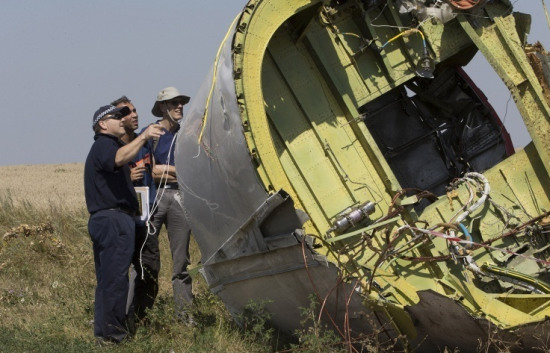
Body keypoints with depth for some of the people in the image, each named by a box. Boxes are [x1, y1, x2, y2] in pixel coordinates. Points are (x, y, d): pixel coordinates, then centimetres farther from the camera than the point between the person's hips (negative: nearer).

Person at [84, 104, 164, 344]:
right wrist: (143, 137, -45)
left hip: (102, 219, 11)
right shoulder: (104, 145, -9)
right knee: (115, 277, -11)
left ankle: (104, 330, 20)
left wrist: (130, 175, 21)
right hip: (114, 218, -11)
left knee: (108, 277, 14)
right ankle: (109, 332, -11)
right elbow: (118, 158, -33)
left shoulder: (106, 146, 25)